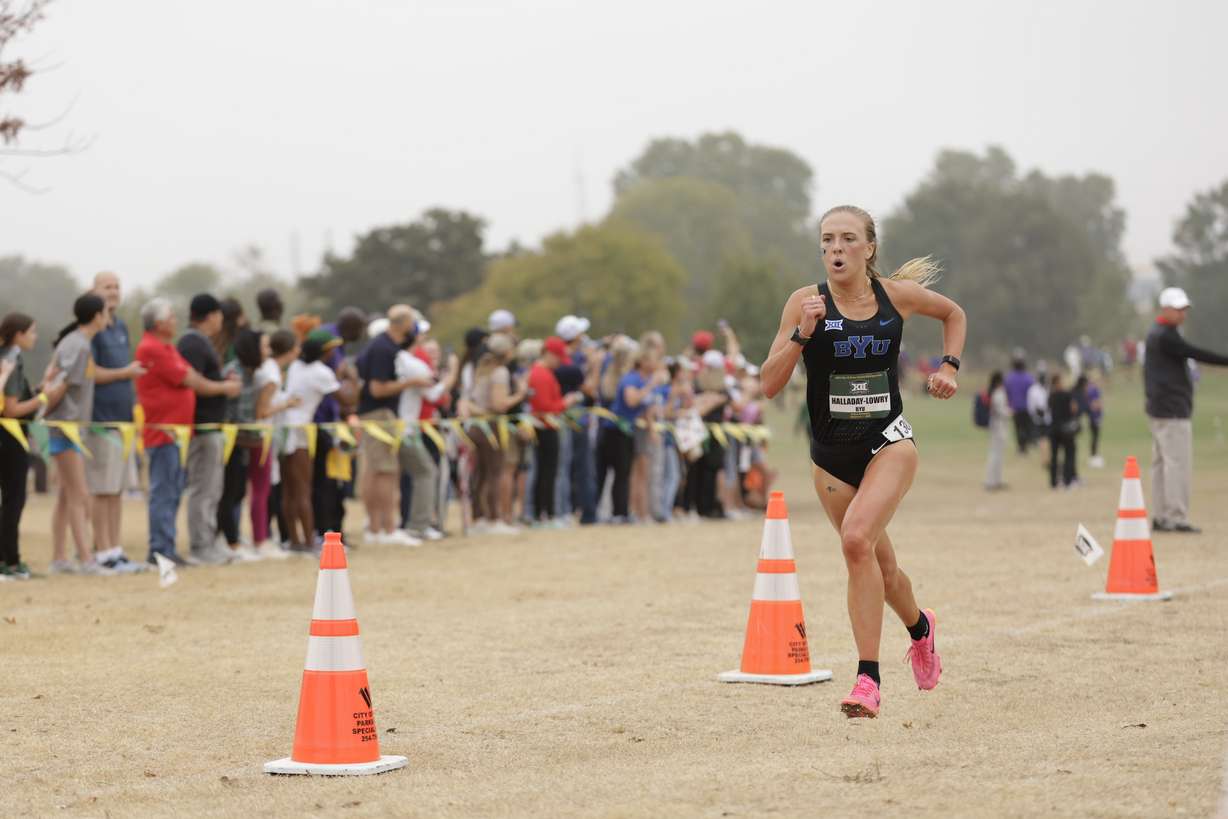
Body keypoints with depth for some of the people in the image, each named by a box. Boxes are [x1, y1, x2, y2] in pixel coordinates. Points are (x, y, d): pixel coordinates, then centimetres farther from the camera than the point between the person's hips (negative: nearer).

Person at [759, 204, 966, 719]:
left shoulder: (898, 295, -3)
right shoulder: (806, 302, -7)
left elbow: (954, 314, 19)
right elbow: (769, 384, -10)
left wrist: (949, 366, 5)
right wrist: (802, 332, -22)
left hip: (888, 443, -2)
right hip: (831, 454, 2)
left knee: (856, 538, -26)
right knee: (879, 566, 14)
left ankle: (868, 679, -21)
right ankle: (920, 627, 48)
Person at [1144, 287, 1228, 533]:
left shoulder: (1156, 334, 17)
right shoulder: (1166, 336, -14)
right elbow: (1197, 354, -20)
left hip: (1159, 410, 11)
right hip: (1173, 411, -11)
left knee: (1161, 462, 11)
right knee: (1178, 462, -11)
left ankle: (1162, 517, 13)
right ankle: (1177, 518, -13)